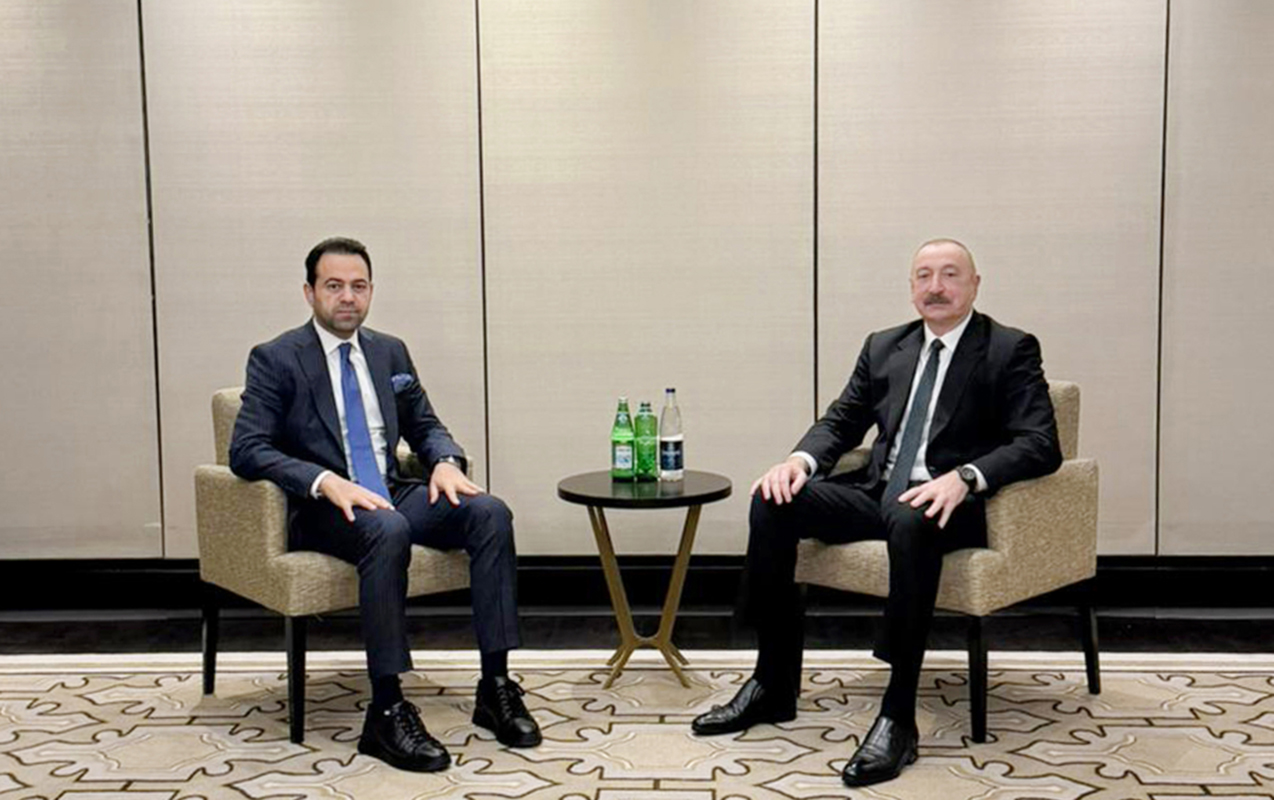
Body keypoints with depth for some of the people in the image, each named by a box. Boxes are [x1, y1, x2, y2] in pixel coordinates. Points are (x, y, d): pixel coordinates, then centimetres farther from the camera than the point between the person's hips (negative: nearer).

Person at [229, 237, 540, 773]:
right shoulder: (276, 360, -2)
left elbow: (424, 426, 21)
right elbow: (246, 450, -12)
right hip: (321, 510, -5)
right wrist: (327, 482, -26)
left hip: (393, 495, 6)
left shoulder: (390, 352, 14)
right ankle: (386, 713, -31)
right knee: (388, 531, -38)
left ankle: (496, 688, -18)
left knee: (490, 513, -20)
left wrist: (445, 460, -4)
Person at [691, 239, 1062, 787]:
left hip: (945, 503, -6)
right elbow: (841, 422, 18)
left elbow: (1040, 444, -10)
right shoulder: (884, 347, 17)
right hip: (878, 491, 6)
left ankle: (898, 716, -33)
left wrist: (963, 477, -28)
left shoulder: (1011, 350, 1)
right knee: (773, 501, -17)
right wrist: (801, 459, -6)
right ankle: (774, 684, -8)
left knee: (910, 522, -40)